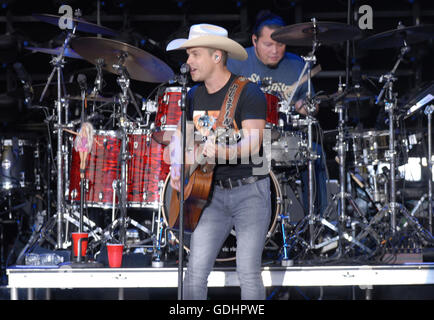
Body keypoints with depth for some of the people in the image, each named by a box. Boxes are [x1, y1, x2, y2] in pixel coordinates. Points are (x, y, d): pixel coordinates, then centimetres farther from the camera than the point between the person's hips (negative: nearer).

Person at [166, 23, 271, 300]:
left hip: (250, 191, -5)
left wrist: (222, 151, -39)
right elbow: (178, 136, 21)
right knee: (196, 271, -5)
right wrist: (177, 168, 1)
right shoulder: (194, 96, 9)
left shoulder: (248, 92, -10)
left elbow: (253, 145, -20)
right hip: (212, 193, 5)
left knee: (249, 273, -7)